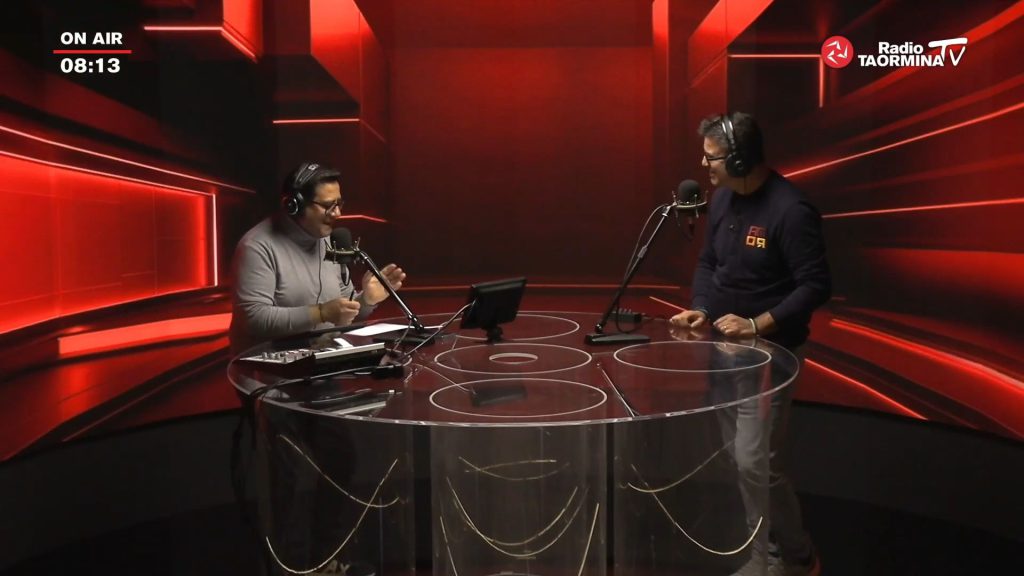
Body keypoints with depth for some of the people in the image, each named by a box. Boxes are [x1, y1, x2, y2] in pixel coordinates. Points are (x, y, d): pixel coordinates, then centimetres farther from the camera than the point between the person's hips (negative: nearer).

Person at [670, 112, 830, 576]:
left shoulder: (790, 210, -20)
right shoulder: (722, 199, 4)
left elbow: (817, 286, -19)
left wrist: (757, 325, -24)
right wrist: (700, 310, -2)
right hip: (726, 346, 8)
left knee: (754, 461, -7)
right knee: (738, 456, 14)